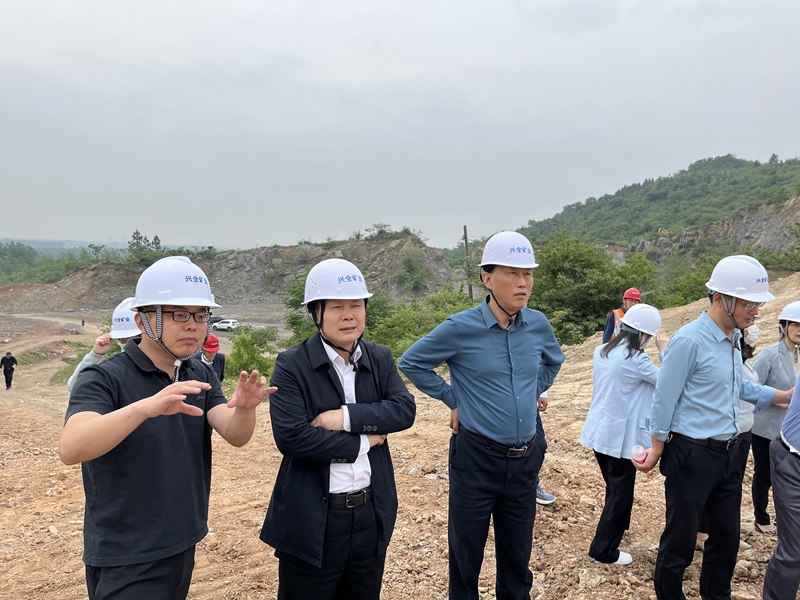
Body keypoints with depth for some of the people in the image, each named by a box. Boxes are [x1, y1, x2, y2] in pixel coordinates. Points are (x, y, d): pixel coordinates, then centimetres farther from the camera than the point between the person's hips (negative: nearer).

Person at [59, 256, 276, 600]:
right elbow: (70, 449, -32)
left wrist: (245, 407, -32)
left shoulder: (200, 376, 0)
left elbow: (236, 436, -10)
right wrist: (147, 406, -47)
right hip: (126, 560, -6)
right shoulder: (104, 378, -16)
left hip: (182, 545, 6)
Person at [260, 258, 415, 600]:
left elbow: (405, 410, -10)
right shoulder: (292, 365, -11)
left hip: (372, 515, 4)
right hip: (313, 519, -4)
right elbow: (290, 436, -21)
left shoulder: (380, 359, 3)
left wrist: (347, 417, -21)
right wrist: (363, 442, -14)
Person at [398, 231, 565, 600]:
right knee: (466, 553, 13)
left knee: (518, 554, 19)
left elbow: (554, 360, 20)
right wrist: (452, 399, -5)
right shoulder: (461, 328, -15)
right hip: (476, 458, -4)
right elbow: (411, 363, -4)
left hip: (526, 458, 4)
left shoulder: (538, 324, -2)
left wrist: (533, 394, 10)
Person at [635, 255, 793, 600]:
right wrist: (656, 451, -7)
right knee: (680, 540, 8)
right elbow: (664, 400, -15)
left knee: (727, 536, 20)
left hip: (729, 453, 8)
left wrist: (786, 396, 19)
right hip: (692, 456, -8)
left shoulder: (734, 339, 5)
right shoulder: (689, 341, -20)